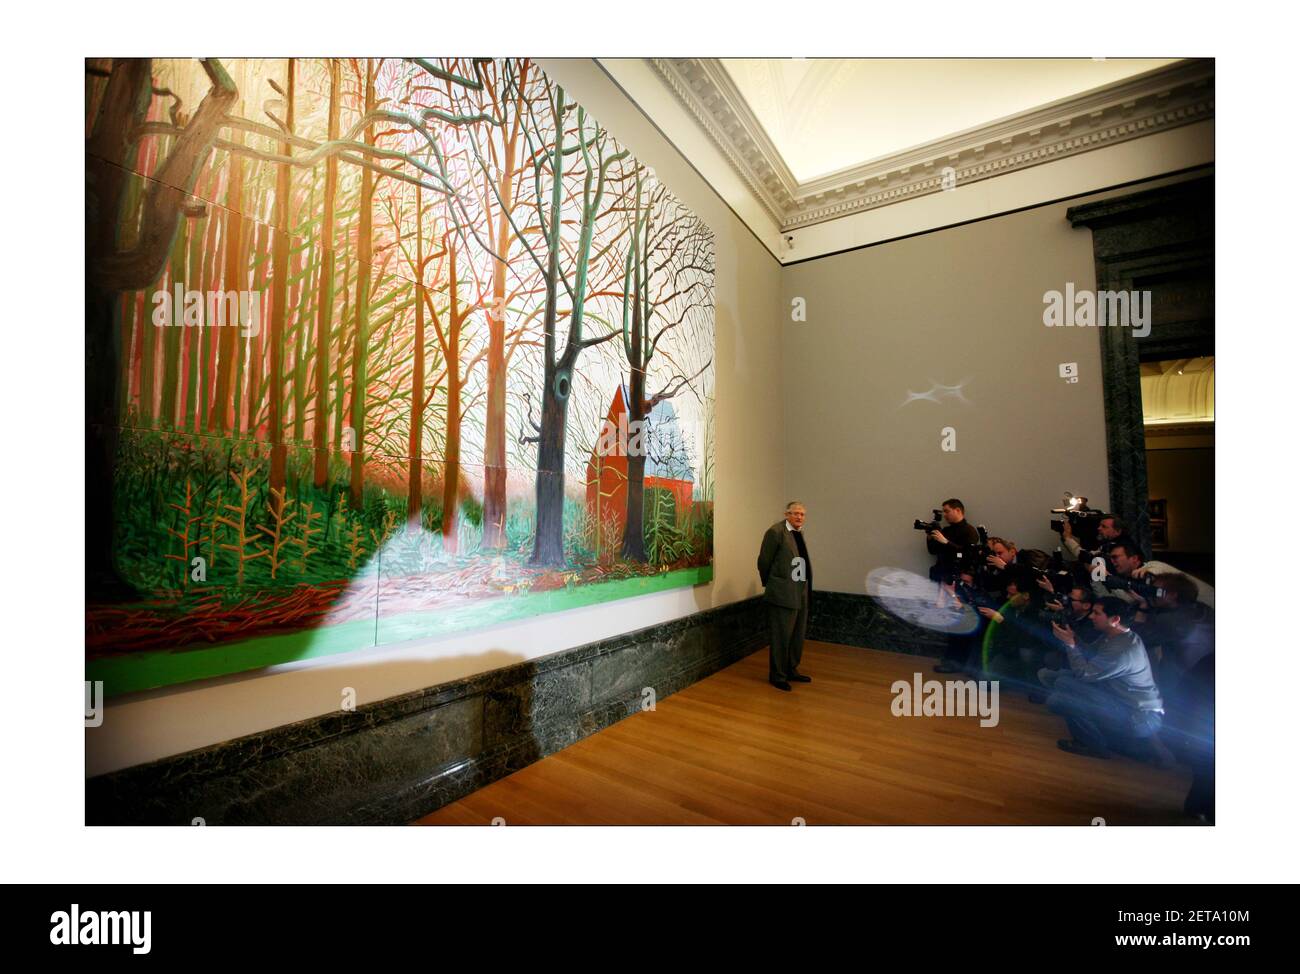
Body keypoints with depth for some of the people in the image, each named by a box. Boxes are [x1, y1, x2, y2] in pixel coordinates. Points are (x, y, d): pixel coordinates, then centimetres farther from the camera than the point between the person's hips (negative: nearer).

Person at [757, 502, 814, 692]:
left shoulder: (800, 532, 11)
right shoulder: (776, 532, -12)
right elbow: (763, 561, -7)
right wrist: (769, 584, 3)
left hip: (801, 593, 8)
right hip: (783, 594, -8)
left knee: (797, 635, 17)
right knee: (781, 636, 2)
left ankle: (791, 670, 33)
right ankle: (777, 676, 17)